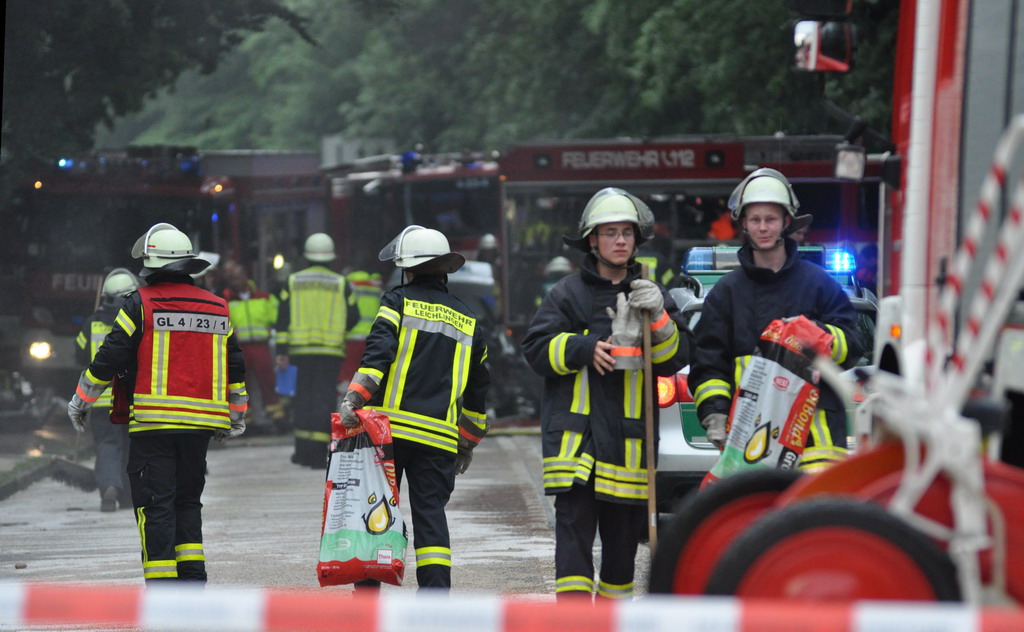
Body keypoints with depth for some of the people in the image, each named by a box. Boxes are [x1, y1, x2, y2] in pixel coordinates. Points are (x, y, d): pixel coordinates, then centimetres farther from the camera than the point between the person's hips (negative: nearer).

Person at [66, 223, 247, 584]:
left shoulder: (141, 304, -4)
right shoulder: (216, 308, 12)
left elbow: (109, 359, -4)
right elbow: (235, 368, 17)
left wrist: (81, 400, 10)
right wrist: (236, 417, 29)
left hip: (153, 423, -5)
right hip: (201, 425, 5)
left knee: (155, 502, -3)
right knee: (188, 499, 16)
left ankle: (161, 583, -8)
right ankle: (192, 577, 11)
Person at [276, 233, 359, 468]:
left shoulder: (293, 282, 5)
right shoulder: (340, 284, 1)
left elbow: (283, 318, 1)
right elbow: (353, 317, 3)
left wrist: (282, 351, 1)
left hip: (300, 350, 1)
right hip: (331, 350, -1)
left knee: (303, 398, 12)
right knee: (325, 399, -1)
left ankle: (303, 450, 14)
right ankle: (318, 453, -8)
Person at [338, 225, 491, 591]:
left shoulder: (399, 302, 4)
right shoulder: (468, 321, 19)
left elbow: (378, 354, -13)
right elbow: (478, 389, 24)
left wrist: (354, 399, -20)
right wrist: (468, 444, 31)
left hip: (390, 425, -3)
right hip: (440, 436, 3)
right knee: (431, 512, 4)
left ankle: (367, 592, 2)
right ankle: (436, 593, -6)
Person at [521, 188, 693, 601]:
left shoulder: (652, 295, 13)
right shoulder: (568, 294, 6)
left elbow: (675, 358, 3)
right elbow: (536, 348, 0)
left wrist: (658, 318, -15)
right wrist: (585, 349, -15)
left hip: (631, 436, 3)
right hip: (576, 431, -3)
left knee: (623, 534, 10)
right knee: (574, 524, -13)